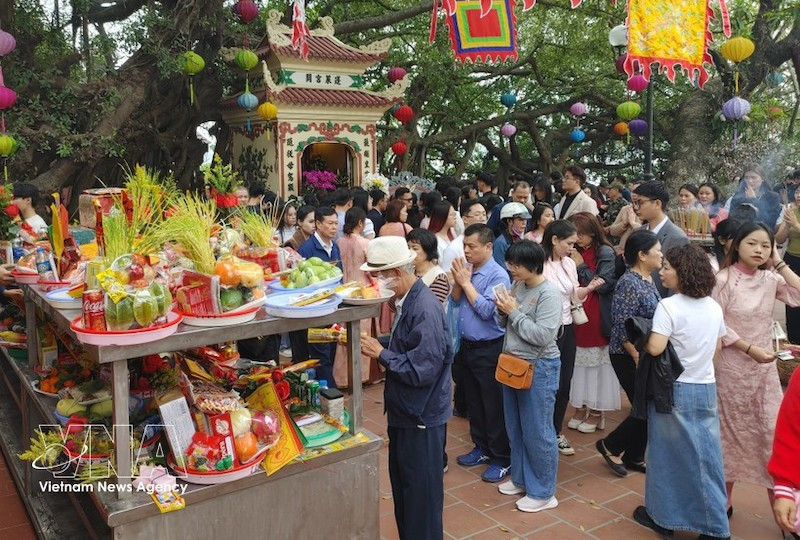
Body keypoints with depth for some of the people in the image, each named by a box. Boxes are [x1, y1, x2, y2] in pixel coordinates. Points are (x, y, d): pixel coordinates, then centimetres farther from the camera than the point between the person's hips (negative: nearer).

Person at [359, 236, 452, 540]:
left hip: (421, 418, -9)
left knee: (421, 495, 7)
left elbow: (421, 370, -28)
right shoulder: (408, 301, 4)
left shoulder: (425, 309, -25)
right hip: (405, 412, 9)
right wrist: (377, 345, -2)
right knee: (403, 488, 22)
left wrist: (381, 354, -19)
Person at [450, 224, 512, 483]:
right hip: (467, 346, 8)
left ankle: (501, 459, 17)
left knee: (494, 407, 3)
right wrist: (458, 281, -9)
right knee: (473, 402, 19)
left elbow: (486, 310, -24)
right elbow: (455, 301, 9)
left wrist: (466, 282, -17)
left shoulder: (498, 275, -17)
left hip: (489, 349, -7)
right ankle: (481, 448, 36)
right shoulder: (467, 269, 4)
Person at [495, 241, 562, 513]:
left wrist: (514, 312, -19)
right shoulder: (517, 286, 4)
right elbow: (504, 324, 11)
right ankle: (521, 479, 37)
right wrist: (502, 309, -9)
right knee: (515, 429, 19)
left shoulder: (548, 294, -18)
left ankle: (543, 493, 18)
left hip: (539, 368, -8)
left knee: (537, 432, 3)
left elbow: (542, 336, -25)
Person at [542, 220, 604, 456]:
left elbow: (574, 294, 13)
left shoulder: (569, 263, 7)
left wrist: (589, 288, -4)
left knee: (564, 383, 14)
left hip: (567, 329, 7)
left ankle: (556, 431, 30)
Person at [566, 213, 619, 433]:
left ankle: (597, 411, 14)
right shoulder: (574, 252, 8)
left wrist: (581, 266, -12)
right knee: (578, 361, 10)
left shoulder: (605, 253, -7)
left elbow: (603, 285, -13)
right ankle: (581, 407, 21)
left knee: (596, 362, 3)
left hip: (597, 318, -5)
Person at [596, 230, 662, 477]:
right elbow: (622, 327, -21)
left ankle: (634, 457, 27)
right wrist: (638, 358, -19)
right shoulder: (629, 283, -19)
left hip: (646, 354, 9)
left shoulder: (648, 280, 8)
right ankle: (610, 446, 14)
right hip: (630, 357, -9)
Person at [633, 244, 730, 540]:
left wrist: (642, 342, -5)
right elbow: (717, 347, 15)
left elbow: (655, 348, -25)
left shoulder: (669, 306, -18)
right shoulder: (714, 307, 4)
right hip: (706, 388, 6)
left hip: (675, 390, -5)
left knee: (668, 454, 9)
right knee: (706, 455, 12)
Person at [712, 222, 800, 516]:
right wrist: (750, 348, -16)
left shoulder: (771, 279, 1)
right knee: (733, 432, 9)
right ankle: (724, 499, 27)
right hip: (732, 367, -4)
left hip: (765, 367, 4)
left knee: (773, 432, 5)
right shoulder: (724, 279, -13)